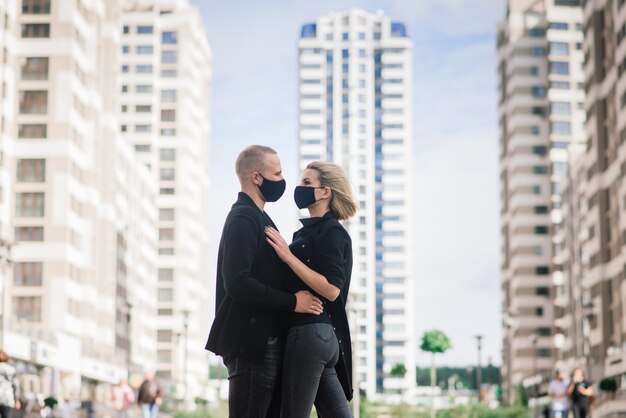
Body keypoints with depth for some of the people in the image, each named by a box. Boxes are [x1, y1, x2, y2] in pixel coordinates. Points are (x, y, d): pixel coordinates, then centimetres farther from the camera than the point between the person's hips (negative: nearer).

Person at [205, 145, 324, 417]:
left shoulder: (256, 218, 19)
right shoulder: (243, 219, -13)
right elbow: (238, 283, -23)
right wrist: (292, 302, -18)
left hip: (266, 341, 10)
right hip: (251, 342, -10)